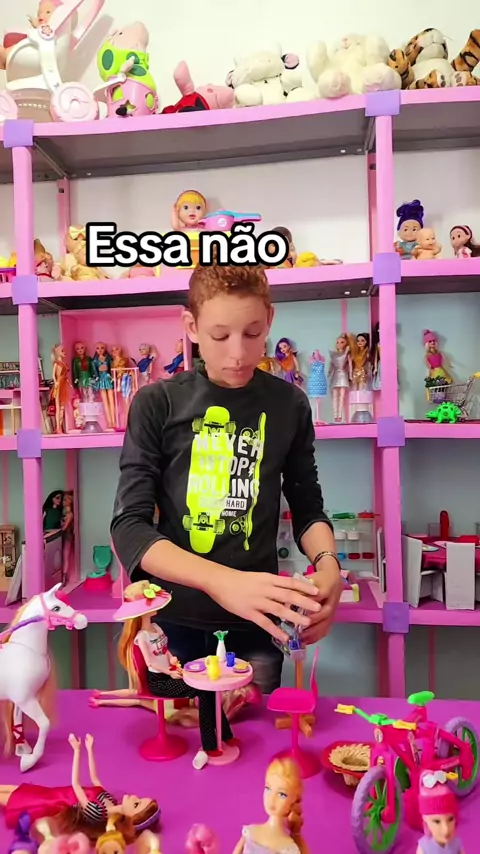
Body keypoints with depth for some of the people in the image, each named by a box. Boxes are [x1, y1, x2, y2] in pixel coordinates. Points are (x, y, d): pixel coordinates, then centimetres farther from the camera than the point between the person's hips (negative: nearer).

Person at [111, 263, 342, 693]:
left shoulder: (290, 405, -1)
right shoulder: (157, 404, -7)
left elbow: (307, 508, 8)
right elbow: (129, 525, -13)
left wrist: (327, 561, -14)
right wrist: (222, 580, -28)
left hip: (255, 624, 2)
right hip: (171, 619, -1)